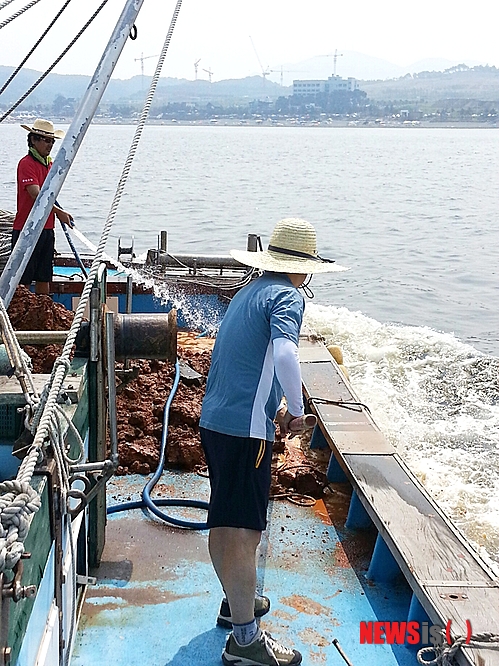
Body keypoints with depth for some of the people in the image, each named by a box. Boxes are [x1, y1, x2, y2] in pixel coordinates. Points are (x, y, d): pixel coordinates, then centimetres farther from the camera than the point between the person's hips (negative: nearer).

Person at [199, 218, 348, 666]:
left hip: (214, 421, 9)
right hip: (246, 428, -9)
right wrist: (295, 409, -14)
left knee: (225, 524, 21)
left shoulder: (249, 292, 17)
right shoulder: (287, 297, -9)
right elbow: (284, 354, -28)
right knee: (243, 531, -3)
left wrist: (276, 403, 34)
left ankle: (236, 601, 40)